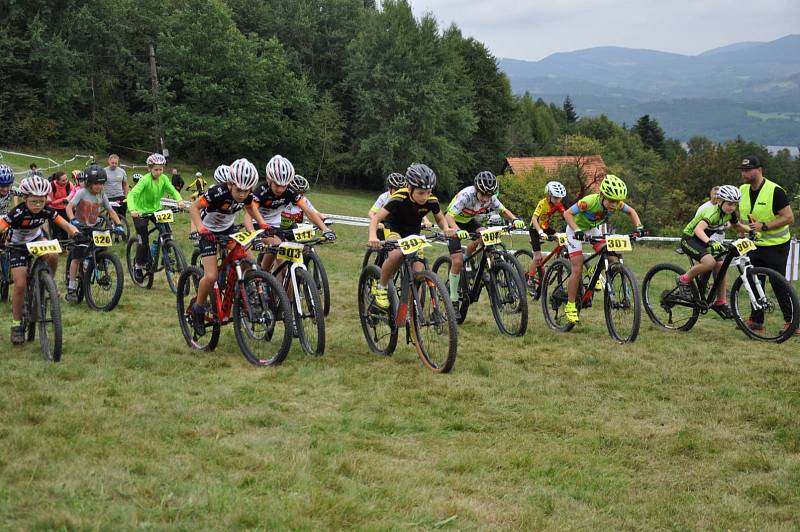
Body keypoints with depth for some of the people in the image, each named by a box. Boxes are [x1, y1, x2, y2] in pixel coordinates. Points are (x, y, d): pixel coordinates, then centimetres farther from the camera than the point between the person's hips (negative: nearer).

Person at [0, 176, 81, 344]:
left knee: (53, 255, -31)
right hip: (18, 245, -3)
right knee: (20, 285, -12)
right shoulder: (17, 213, -32)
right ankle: (16, 325, 3)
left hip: (36, 239, 3)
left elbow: (66, 225, -22)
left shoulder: (47, 211, -22)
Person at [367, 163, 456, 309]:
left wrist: (446, 229, -26)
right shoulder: (399, 198, -33)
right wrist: (373, 237, -54)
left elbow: (441, 218, -2)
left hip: (413, 232, 4)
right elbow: (376, 218, -34)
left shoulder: (431, 201, -22)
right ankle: (381, 287, -12)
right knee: (397, 254, -35)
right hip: (394, 228, -3)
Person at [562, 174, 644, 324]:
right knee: (578, 269, -12)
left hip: (592, 229, 5)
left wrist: (639, 227, -19)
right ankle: (570, 306, -2)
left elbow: (631, 211, -4)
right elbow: (567, 213, -35)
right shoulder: (590, 201, -38)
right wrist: (577, 231, -48)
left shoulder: (617, 203, -22)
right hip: (576, 229, -5)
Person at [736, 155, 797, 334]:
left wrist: (764, 226, -25)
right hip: (755, 245, 6)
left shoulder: (775, 191, -18)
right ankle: (756, 321, 14)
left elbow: (789, 218, -19)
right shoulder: (743, 190, 3)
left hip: (776, 246, -6)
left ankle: (791, 321, 7)